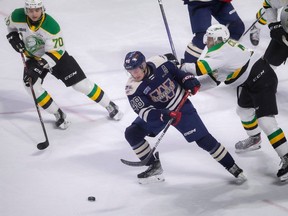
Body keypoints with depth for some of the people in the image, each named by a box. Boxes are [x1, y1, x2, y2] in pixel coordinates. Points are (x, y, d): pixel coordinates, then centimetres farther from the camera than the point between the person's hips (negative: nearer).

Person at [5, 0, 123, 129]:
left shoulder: (51, 26, -34)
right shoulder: (17, 17, -22)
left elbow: (55, 52, -30)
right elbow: (10, 24, 4)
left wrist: (38, 67, -39)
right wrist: (13, 36, -14)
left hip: (56, 55, -3)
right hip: (33, 57, 3)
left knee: (81, 83, -4)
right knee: (31, 84, -21)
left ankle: (110, 106, 14)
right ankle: (58, 114, -6)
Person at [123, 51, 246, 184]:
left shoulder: (160, 62, -22)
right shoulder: (133, 88, -23)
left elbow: (176, 70, 1)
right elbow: (144, 111, -30)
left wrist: (188, 80, -13)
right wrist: (165, 115, -43)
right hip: (156, 112, 2)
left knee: (203, 139, -6)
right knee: (131, 133, -12)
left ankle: (232, 167, 7)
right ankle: (154, 166, 1)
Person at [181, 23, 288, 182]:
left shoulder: (222, 52, -22)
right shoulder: (222, 49, 10)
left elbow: (200, 68, -32)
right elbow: (215, 78, 11)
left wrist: (183, 67, -14)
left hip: (263, 80, -11)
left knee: (265, 120, -17)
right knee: (244, 110, 25)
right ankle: (254, 139, 51)